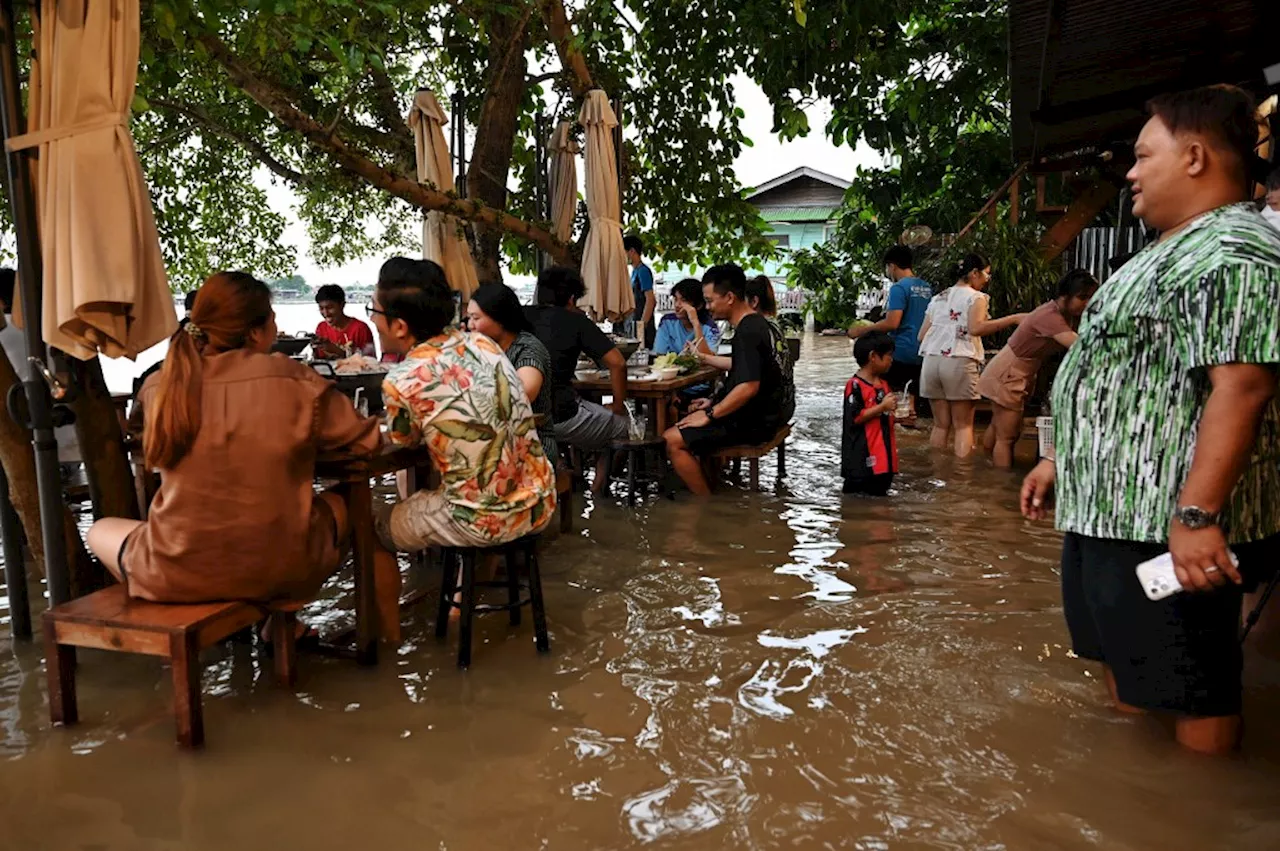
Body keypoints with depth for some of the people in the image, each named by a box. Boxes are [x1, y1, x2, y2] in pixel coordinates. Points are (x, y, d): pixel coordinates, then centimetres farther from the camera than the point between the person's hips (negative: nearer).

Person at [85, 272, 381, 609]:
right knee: (342, 506, 27)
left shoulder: (159, 387, -4)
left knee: (100, 530, 30)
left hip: (176, 577, 2)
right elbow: (365, 441, -2)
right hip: (278, 571, -1)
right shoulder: (294, 380, -11)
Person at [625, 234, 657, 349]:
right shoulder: (635, 271, 15)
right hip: (634, 326, 9)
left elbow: (650, 301, -18)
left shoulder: (643, 271, -12)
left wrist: (641, 326, -21)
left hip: (644, 329, -9)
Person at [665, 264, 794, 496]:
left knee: (671, 441, -15)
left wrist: (710, 415, -20)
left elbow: (748, 386, -29)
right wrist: (714, 402, 15)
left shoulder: (747, 332, -20)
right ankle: (714, 484, 22)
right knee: (685, 419, 26)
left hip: (753, 422, -11)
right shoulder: (757, 323, 11)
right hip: (766, 412, 11)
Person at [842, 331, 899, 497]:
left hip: (883, 453, 9)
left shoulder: (884, 384, 13)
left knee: (879, 489, 16)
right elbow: (855, 418, -21)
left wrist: (897, 414, 6)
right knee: (855, 492, -1)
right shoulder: (855, 385, -15)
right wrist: (883, 406, -20)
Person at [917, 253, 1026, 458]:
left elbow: (922, 335, 15)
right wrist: (1013, 319, -15)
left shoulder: (938, 298, 20)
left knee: (941, 425, 11)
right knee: (963, 425, 2)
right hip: (959, 363, -5)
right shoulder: (975, 297, 2)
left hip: (932, 361, 5)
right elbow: (976, 328, -17)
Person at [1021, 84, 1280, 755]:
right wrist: (1060, 461, 23)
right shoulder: (1171, 254, 19)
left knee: (1189, 689, 2)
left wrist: (1198, 512, -30)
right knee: (1124, 662, 21)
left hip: (1168, 526, -11)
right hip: (1110, 511, 11)